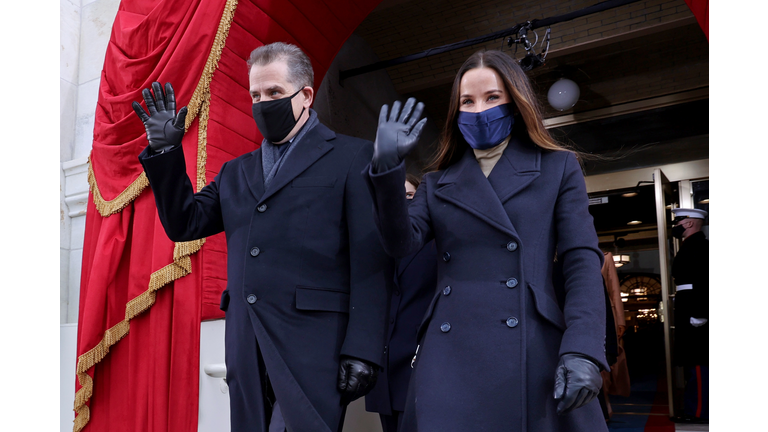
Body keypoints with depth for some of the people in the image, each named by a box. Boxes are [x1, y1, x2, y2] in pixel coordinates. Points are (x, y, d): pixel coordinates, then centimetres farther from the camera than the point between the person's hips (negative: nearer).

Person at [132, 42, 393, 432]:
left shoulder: (352, 158, 2)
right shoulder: (236, 172, 20)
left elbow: (371, 261, -6)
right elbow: (184, 224, 16)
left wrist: (362, 351, -13)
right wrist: (165, 150, 6)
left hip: (313, 345, -5)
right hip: (247, 350, 5)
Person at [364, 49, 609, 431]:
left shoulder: (558, 169, 9)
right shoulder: (438, 183, 16)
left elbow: (583, 262, 0)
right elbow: (401, 243, 0)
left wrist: (583, 351, -12)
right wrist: (387, 166, -12)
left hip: (535, 355, -1)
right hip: (451, 357, 2)